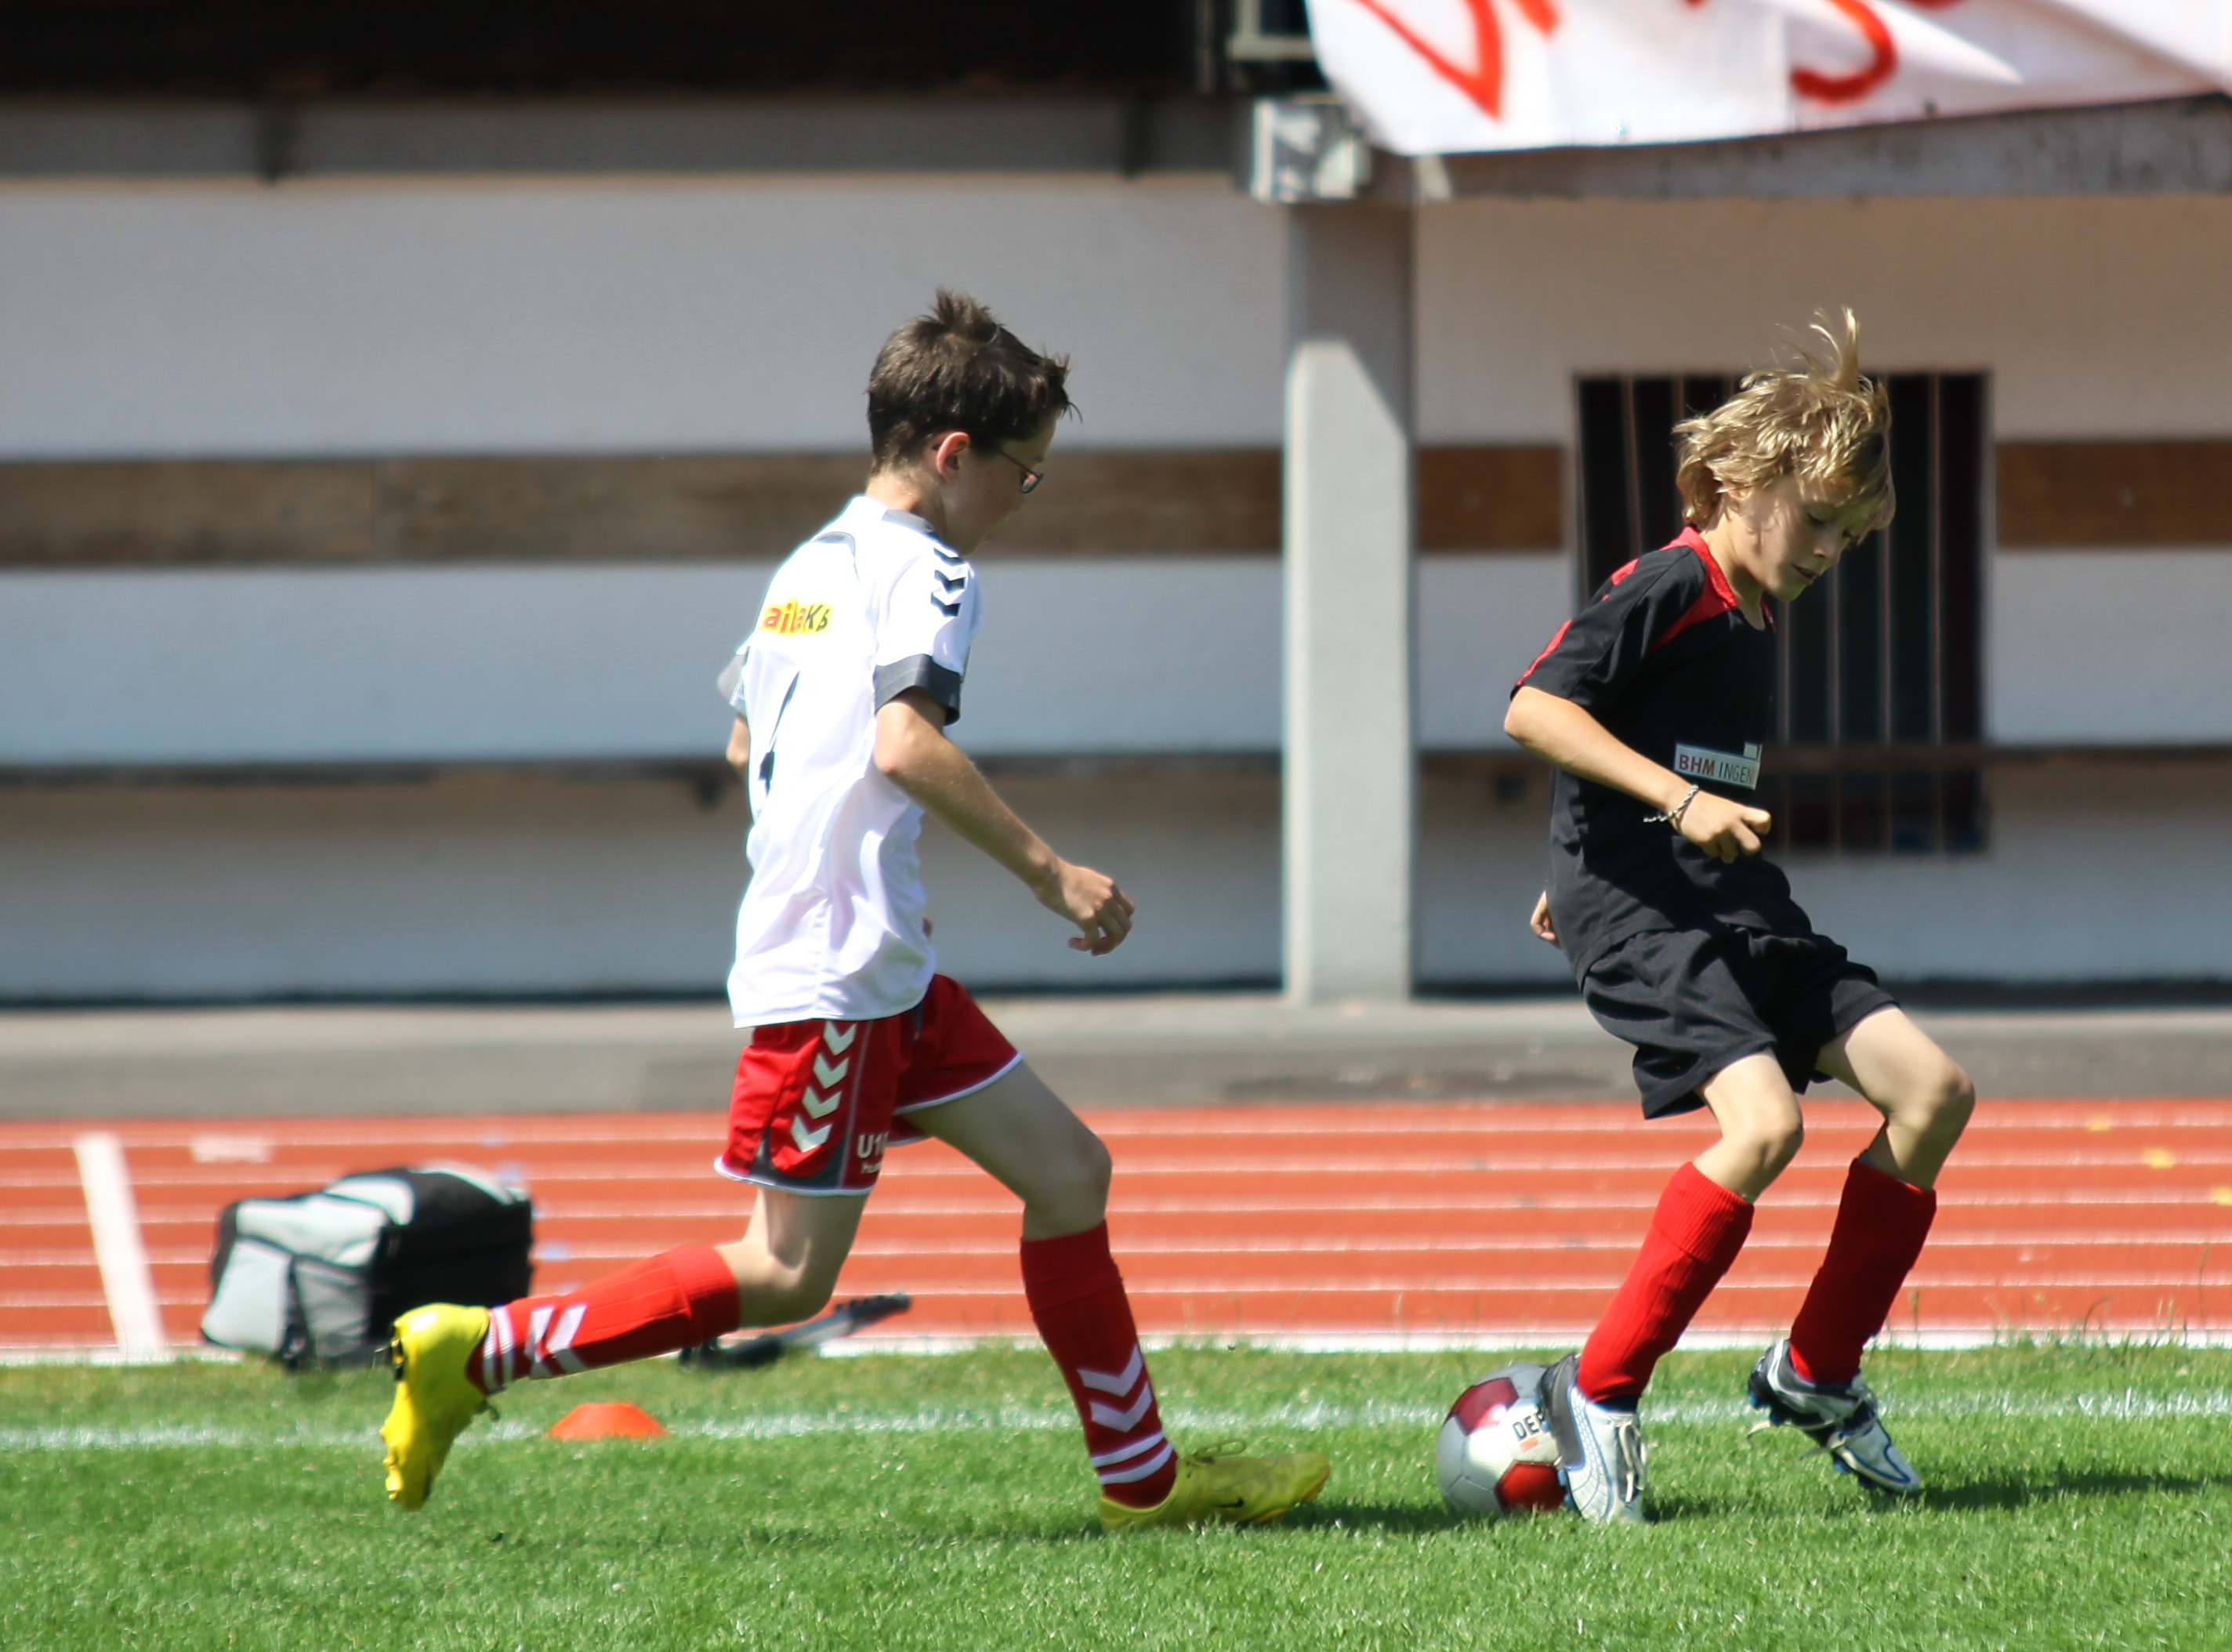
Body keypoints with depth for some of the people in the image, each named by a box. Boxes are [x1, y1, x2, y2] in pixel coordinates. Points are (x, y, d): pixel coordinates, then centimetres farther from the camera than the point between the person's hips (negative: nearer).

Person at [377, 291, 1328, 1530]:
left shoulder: (813, 564, 17)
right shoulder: (923, 567, -12)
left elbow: (747, 742, 25)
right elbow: (905, 742, -26)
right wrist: (1049, 871, -21)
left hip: (886, 971, 10)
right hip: (837, 974, -10)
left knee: (1066, 1170, 11)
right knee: (789, 1273, -7)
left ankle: (1144, 1479, 14)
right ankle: (477, 1352, -5)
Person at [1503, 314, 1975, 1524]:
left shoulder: (1753, 620, 17)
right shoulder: (1667, 588, -10)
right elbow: (1534, 708, -18)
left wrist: (1582, 876, 34)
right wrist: (1678, 800, -24)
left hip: (1738, 907, 9)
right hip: (1635, 912, -9)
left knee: (1932, 1089, -2)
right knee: (1762, 1122, -27)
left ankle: (1816, 1373, 8)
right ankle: (1599, 1392, -16)